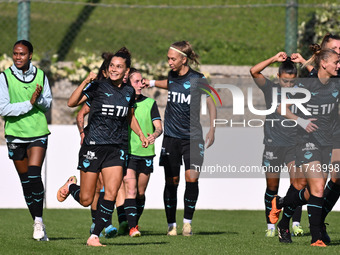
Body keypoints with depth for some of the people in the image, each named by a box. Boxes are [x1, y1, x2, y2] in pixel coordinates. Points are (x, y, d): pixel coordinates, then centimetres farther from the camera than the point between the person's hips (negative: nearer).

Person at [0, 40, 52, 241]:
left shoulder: (40, 76, 1)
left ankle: (39, 220, -12)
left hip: (38, 133, -1)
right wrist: (29, 103, -19)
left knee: (34, 175, -18)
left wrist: (40, 99, -16)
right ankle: (38, 224, 17)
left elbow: (48, 104, 6)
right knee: (25, 181, 6)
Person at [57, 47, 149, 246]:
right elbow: (72, 103, -16)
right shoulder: (98, 87, -6)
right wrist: (85, 83, -27)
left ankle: (94, 237, -6)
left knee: (111, 193, -14)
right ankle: (71, 186, 38)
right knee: (86, 200, 2)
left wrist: (141, 134, 13)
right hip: (93, 146, -3)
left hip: (117, 149, 3)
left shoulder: (129, 92, 8)